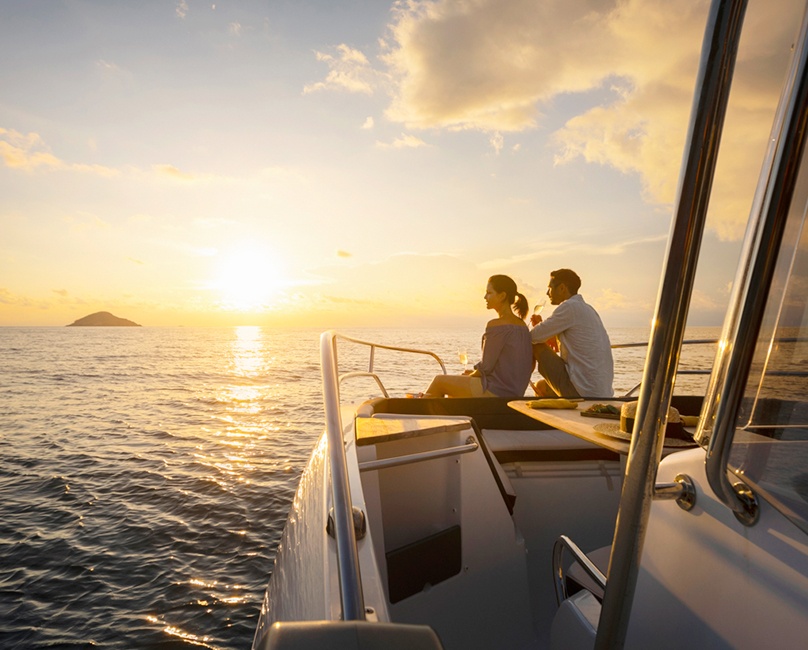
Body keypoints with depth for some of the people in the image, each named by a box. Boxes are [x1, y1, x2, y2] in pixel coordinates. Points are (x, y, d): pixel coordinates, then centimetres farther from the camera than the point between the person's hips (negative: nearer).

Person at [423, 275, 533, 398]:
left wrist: (470, 376, 3)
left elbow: (486, 367, -17)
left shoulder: (496, 325, -19)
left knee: (439, 381, 8)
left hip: (495, 391, -9)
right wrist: (475, 373, 12)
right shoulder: (522, 325, 8)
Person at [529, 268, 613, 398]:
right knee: (541, 386, 26)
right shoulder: (588, 309, 17)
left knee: (535, 347, -4)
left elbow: (534, 337, -14)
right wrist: (540, 325, 9)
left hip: (583, 392, -9)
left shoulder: (570, 307, -14)